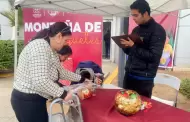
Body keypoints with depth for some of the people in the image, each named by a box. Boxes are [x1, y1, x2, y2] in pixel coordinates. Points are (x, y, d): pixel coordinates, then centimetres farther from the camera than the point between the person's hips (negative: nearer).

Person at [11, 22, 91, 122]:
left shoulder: (51, 50, 8)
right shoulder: (40, 46, -24)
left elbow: (61, 72, 16)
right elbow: (40, 81, -32)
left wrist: (81, 79, 18)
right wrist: (62, 93, -21)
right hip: (27, 101, -10)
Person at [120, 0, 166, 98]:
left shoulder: (157, 30, -10)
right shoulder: (136, 30, 10)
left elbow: (154, 56, -19)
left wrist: (133, 46, -19)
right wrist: (125, 45, -5)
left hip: (144, 79, -6)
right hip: (129, 74, 6)